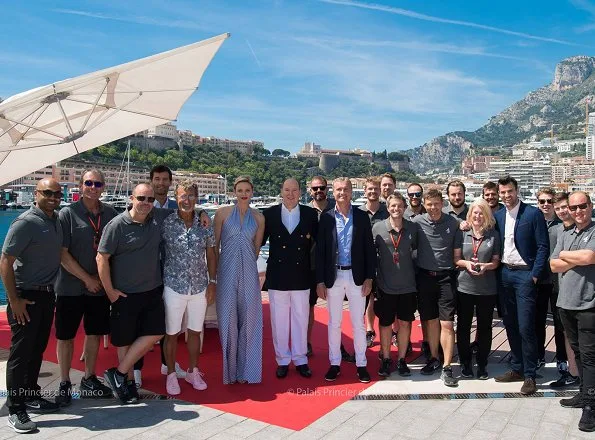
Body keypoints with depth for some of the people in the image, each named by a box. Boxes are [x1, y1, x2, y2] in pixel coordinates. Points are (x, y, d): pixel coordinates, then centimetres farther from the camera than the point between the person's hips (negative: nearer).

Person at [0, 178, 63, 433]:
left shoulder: (56, 220, 6)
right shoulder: (25, 223, -16)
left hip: (47, 294, 7)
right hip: (26, 296, -7)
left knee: (38, 349, 17)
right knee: (21, 352, 1)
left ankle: (31, 396, 31)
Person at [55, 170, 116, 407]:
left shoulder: (110, 213, 2)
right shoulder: (67, 214, -9)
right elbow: (62, 254, -12)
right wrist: (87, 279, -13)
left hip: (100, 287, 4)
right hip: (71, 287, -3)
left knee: (95, 333, 14)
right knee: (66, 336, 7)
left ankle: (89, 379, 30)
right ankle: (64, 384, 23)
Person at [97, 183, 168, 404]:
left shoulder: (160, 218, 0)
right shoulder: (117, 225, -13)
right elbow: (102, 258, -11)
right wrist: (110, 291, -10)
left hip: (153, 290, 5)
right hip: (125, 293, -4)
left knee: (154, 333, 1)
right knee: (125, 340, 7)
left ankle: (119, 374, 15)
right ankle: (128, 381, 25)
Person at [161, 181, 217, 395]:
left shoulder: (205, 224, 0)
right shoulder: (166, 223, -7)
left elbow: (211, 255, 8)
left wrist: (212, 282, 4)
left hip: (200, 287, 3)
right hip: (174, 286, -2)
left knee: (195, 331, 15)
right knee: (171, 333, 8)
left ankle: (193, 371, 33)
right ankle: (171, 375, 26)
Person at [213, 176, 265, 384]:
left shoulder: (258, 218, 7)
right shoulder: (223, 213, 2)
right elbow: (214, 244, 4)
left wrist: (246, 265, 12)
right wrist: (213, 274, 3)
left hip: (248, 273, 2)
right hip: (227, 271, -2)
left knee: (249, 319, 4)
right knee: (228, 320, 3)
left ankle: (245, 369, 18)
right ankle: (229, 369, 18)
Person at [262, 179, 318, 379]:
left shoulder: (310, 214, 2)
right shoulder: (270, 214, 1)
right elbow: (259, 240, 3)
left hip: (301, 276, 0)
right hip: (277, 276, 0)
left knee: (300, 319, 10)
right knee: (279, 320, 8)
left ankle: (300, 359, 25)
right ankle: (282, 360, 23)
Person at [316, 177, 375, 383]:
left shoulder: (362, 217, 1)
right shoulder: (326, 218, 0)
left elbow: (369, 249, 2)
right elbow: (320, 250, 0)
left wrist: (369, 277, -3)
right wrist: (320, 281, -3)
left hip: (356, 276, 0)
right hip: (333, 277, 0)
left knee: (358, 323, 8)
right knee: (334, 323, 10)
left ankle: (361, 364, 21)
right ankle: (334, 364, 23)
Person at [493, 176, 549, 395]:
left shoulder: (533, 213, -7)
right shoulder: (498, 215, 8)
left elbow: (543, 246, -8)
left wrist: (534, 275, -12)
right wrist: (496, 270, 4)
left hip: (525, 274, -5)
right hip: (504, 274, 6)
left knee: (525, 327, -5)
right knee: (510, 325, 12)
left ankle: (529, 375, 7)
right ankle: (516, 368, 25)